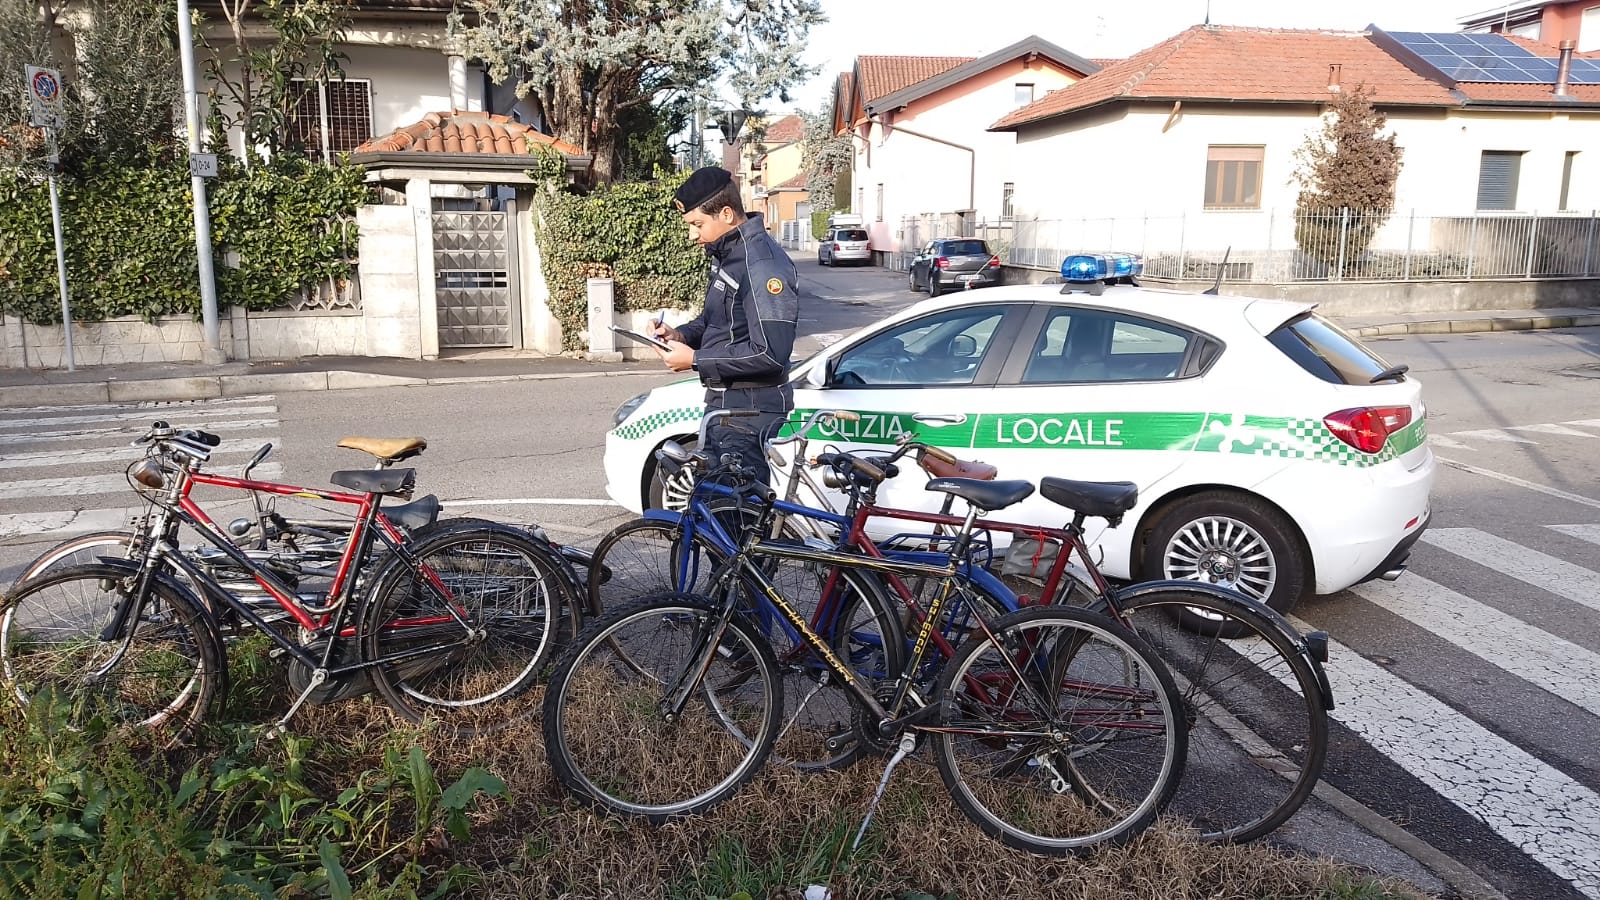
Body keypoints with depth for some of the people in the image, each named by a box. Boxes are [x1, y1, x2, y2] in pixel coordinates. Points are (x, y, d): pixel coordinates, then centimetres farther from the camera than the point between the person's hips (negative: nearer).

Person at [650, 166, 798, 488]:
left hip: (750, 412, -10)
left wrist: (695, 359, -20)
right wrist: (680, 335, 3)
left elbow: (770, 354, -27)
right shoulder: (727, 254, 11)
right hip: (723, 405, 10)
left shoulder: (763, 265, -21)